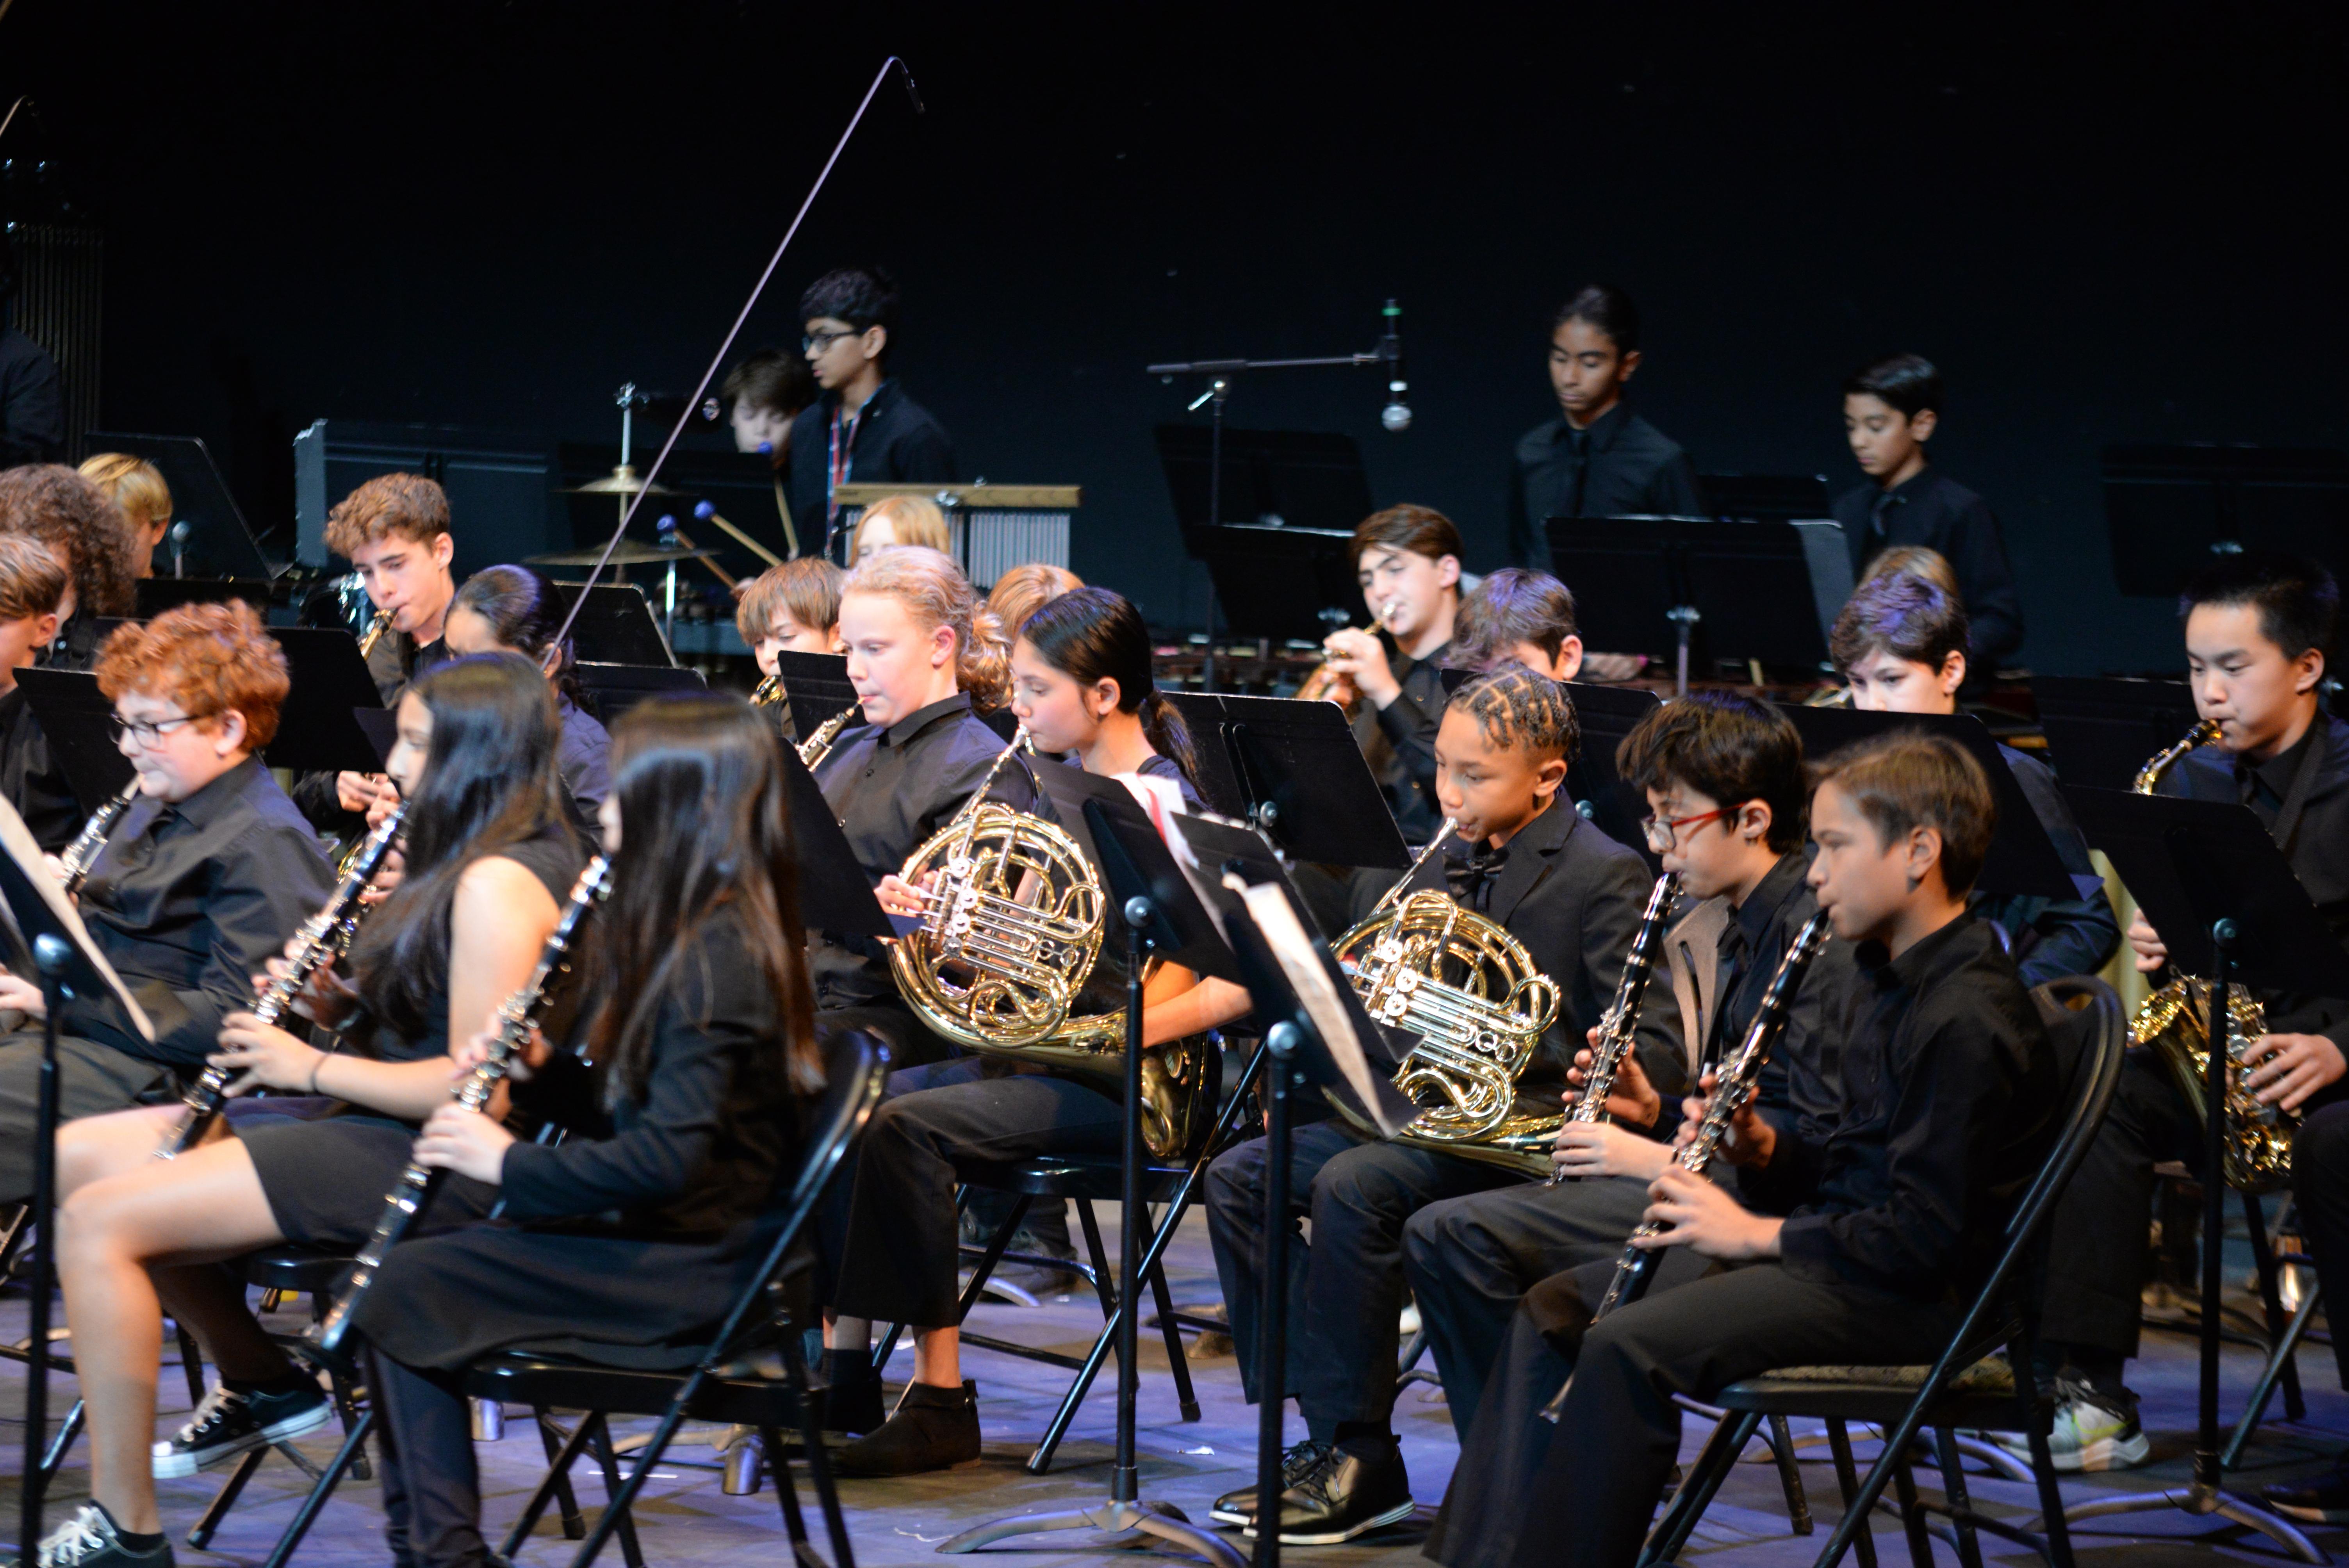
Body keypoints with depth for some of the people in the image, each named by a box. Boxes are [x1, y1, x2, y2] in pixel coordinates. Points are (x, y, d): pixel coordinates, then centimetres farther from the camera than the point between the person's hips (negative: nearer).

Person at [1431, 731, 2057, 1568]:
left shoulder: (1969, 1022, -21)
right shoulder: (1879, 980, 12)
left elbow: (1924, 1239, -24)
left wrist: (1758, 1232, -17)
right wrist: (1765, 1148, 2)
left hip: (1909, 1293, -11)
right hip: (1830, 1235, 11)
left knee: (1626, 1348, -26)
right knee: (1555, 1309, 4)